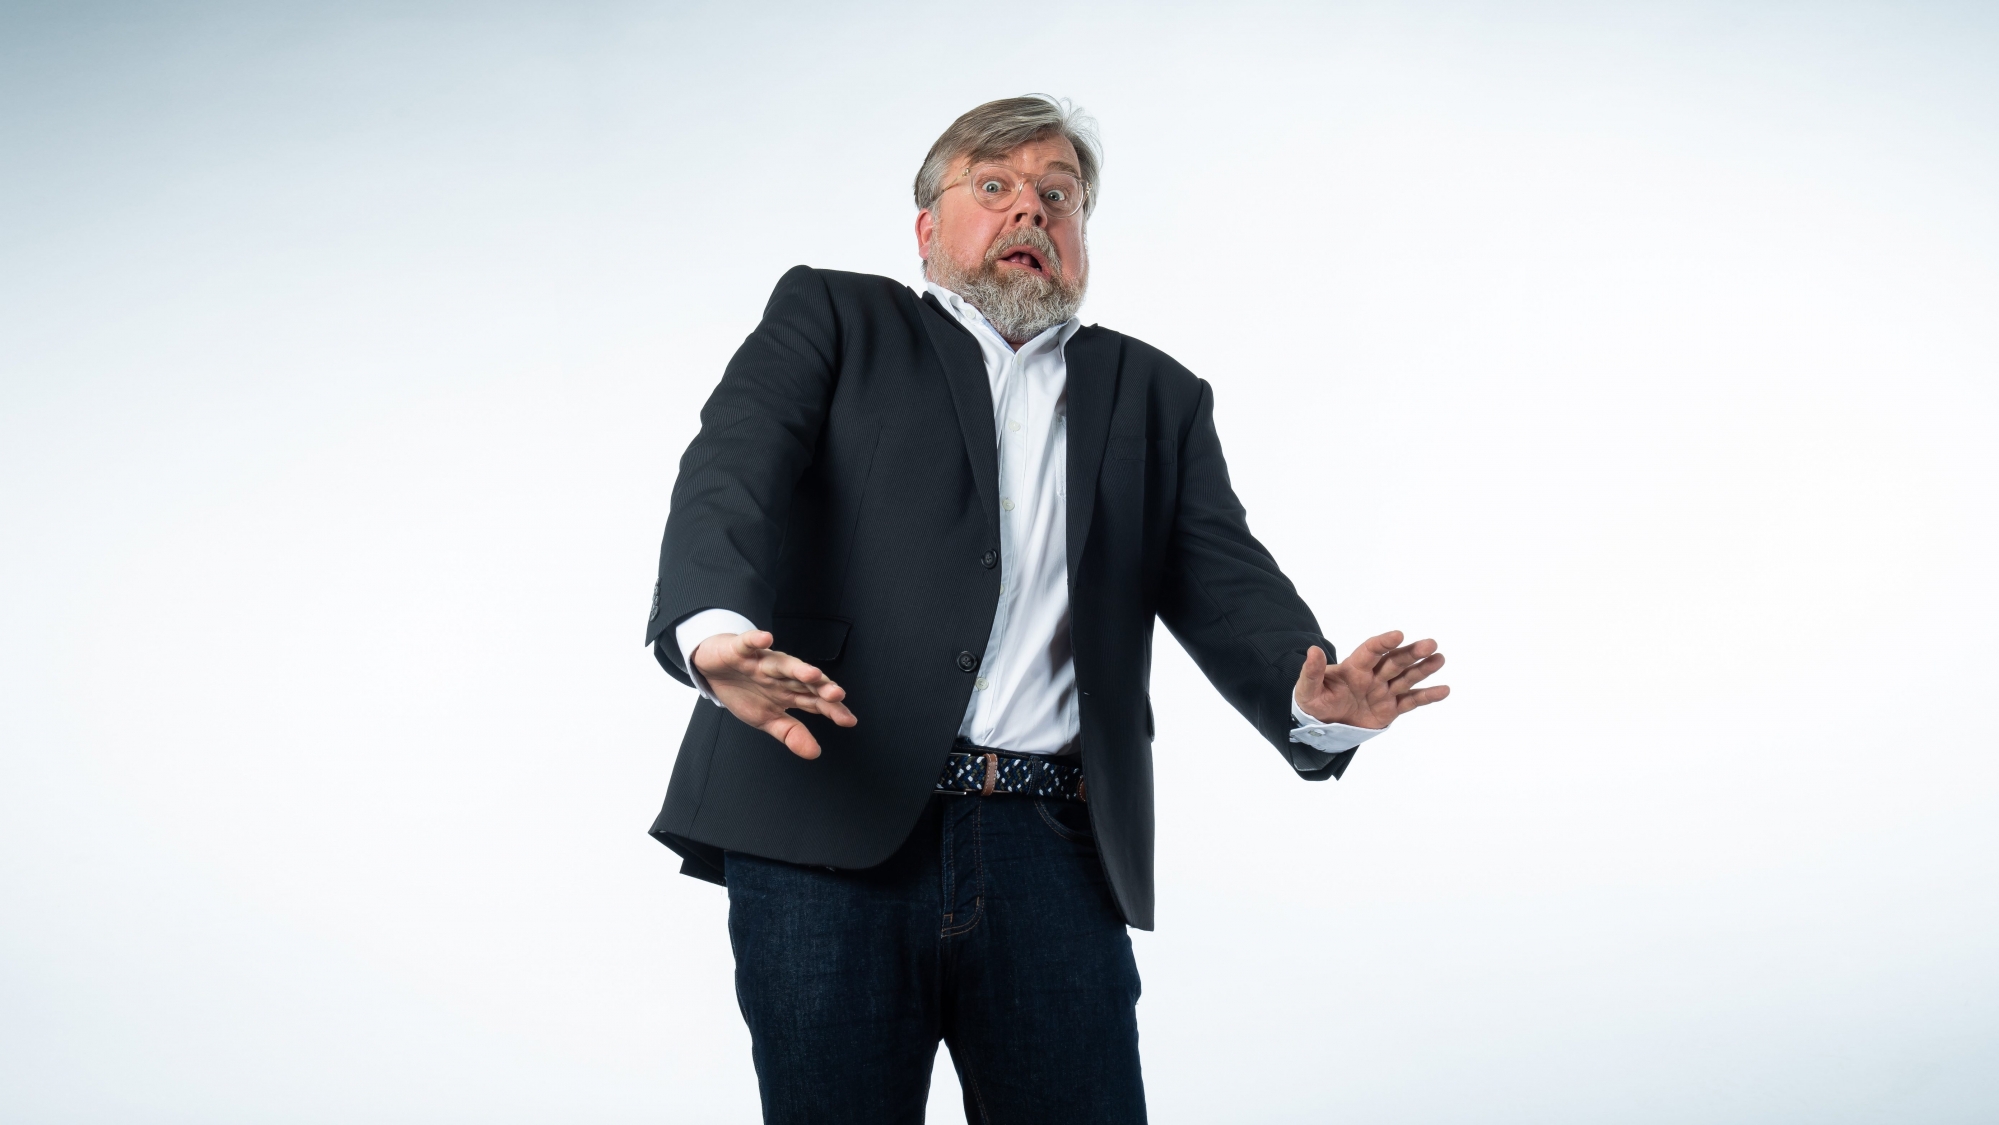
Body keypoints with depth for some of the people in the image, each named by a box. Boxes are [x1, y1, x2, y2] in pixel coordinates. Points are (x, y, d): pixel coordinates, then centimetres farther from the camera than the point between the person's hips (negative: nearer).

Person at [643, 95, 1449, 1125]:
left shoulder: (1154, 397, 21)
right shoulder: (831, 319, 13)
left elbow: (1224, 585, 9)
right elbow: (732, 469, -5)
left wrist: (1314, 701, -14)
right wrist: (712, 627, -28)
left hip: (1050, 855, 3)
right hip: (828, 834, -2)